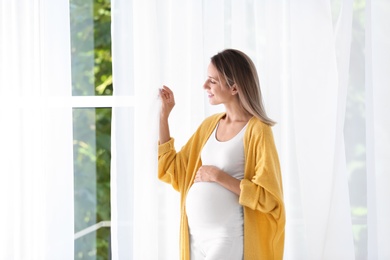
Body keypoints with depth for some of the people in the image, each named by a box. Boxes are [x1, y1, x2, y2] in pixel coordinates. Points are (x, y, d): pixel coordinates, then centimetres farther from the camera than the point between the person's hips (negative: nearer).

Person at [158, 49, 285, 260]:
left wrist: (218, 176, -16)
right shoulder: (209, 125, 10)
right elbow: (173, 171, 12)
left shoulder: (257, 131, -10)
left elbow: (267, 198, -13)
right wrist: (164, 115, 9)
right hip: (196, 235, 7)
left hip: (229, 239, -7)